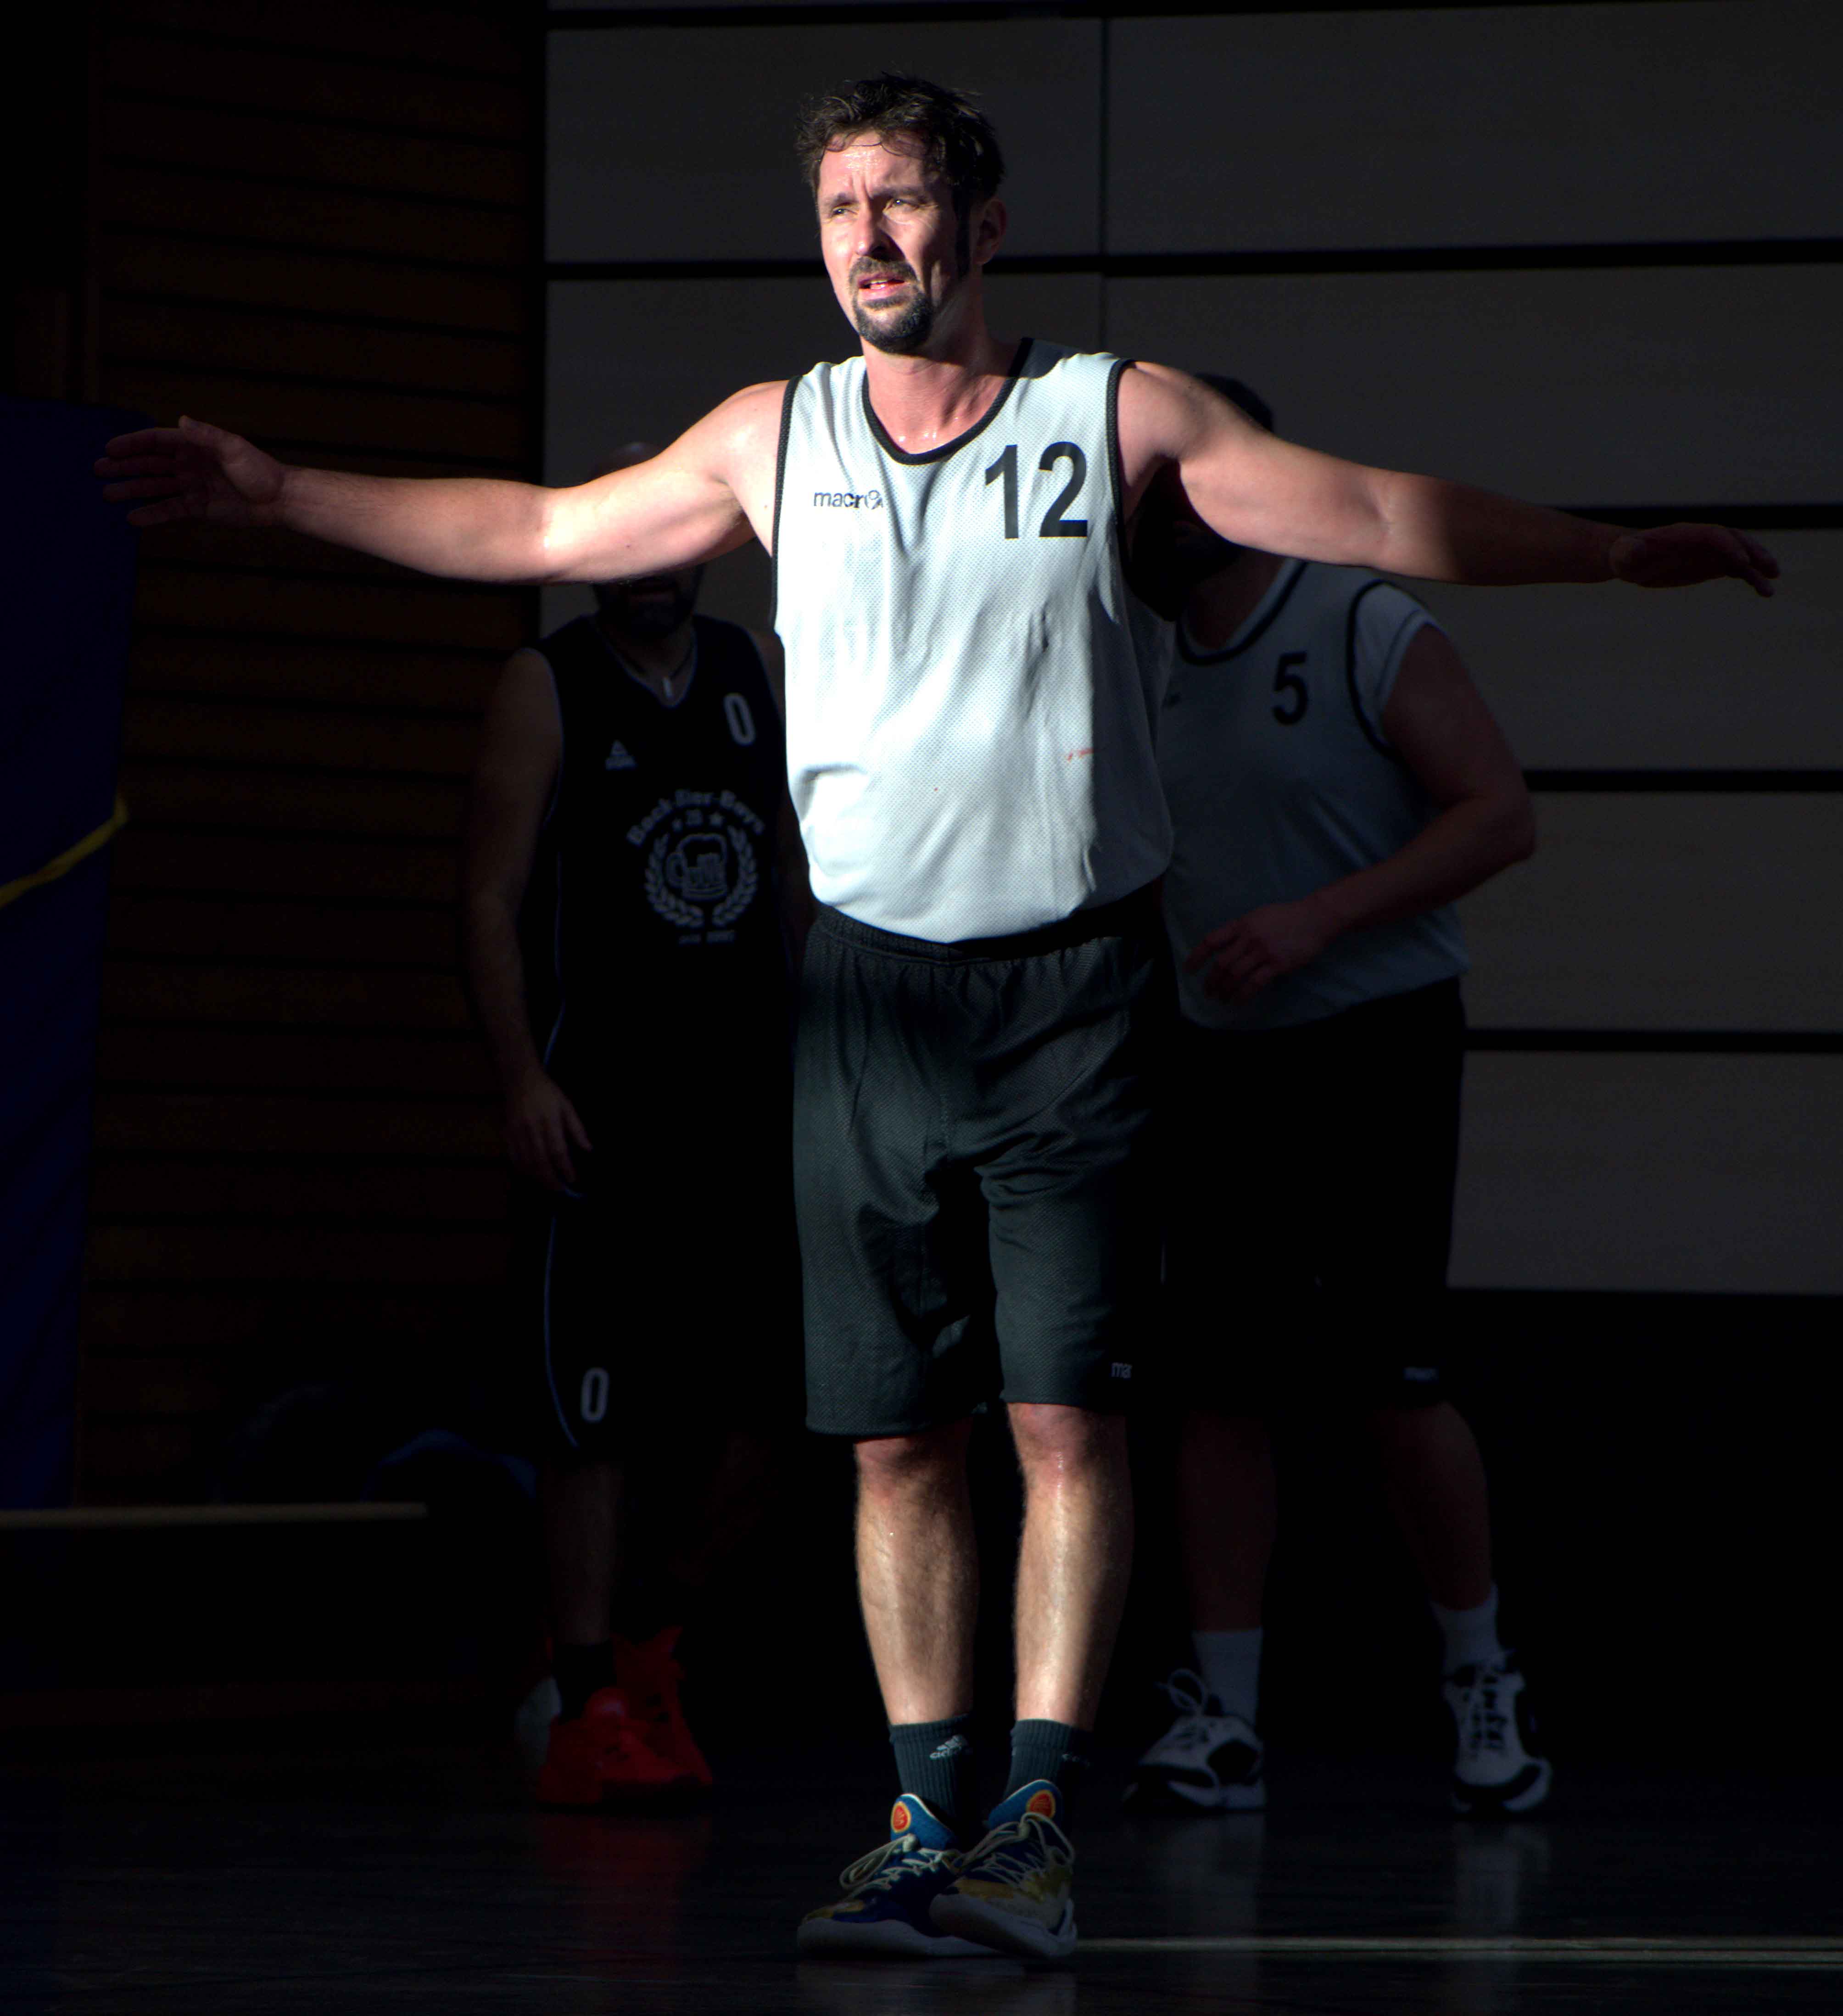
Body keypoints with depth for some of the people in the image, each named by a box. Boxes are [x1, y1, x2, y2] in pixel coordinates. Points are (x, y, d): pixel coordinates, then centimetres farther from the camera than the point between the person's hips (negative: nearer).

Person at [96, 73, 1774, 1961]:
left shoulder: (1118, 415, 0)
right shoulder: (774, 439, 8)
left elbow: (1382, 516, 2)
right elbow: (535, 531, 17)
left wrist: (1619, 553, -2)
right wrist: (275, 491, 16)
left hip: (1072, 978, -3)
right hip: (871, 980, 3)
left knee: (1067, 1413, -8)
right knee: (895, 1437, 3)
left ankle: (1036, 1827, -8)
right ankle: (929, 1823, 9)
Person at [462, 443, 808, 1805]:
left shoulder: (764, 673, 12)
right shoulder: (545, 689, -2)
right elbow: (493, 895, -6)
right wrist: (522, 1076, -16)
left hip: (749, 1093, 5)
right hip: (602, 1103, -5)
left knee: (740, 1411, 5)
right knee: (598, 1416, -7)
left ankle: (649, 1649, 24)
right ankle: (590, 1707, -6)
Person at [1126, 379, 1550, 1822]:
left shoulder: (1371, 633, -10)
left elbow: (1503, 814, -15)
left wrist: (1317, 919, -22)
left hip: (1374, 1042, -6)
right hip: (1220, 1054, 6)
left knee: (1392, 1382, -7)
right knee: (1215, 1387, 1)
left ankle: (1482, 1681, 11)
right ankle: (1222, 1720, 4)